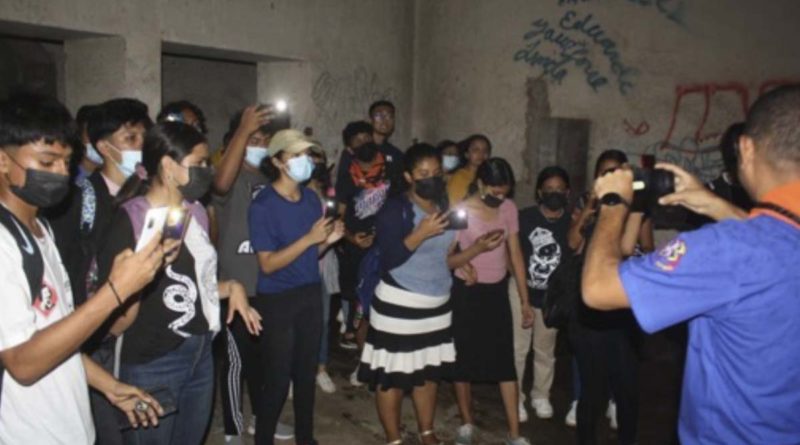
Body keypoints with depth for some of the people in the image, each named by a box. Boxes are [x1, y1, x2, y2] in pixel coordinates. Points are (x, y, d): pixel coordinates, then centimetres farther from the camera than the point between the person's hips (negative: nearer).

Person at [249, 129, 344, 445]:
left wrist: (328, 240, -7)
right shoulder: (263, 206, -15)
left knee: (306, 372, 15)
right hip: (278, 300, -6)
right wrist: (309, 238, -24)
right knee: (277, 378, 3)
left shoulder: (312, 199, 4)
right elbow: (268, 264, -18)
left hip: (311, 294, 6)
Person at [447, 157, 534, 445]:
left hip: (497, 291, 3)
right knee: (464, 359, 9)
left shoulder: (509, 208, -2)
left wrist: (525, 300, 5)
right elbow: (446, 261, -13)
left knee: (506, 362, 3)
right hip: (467, 293, -3)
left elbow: (515, 254, 4)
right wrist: (477, 248, -29)